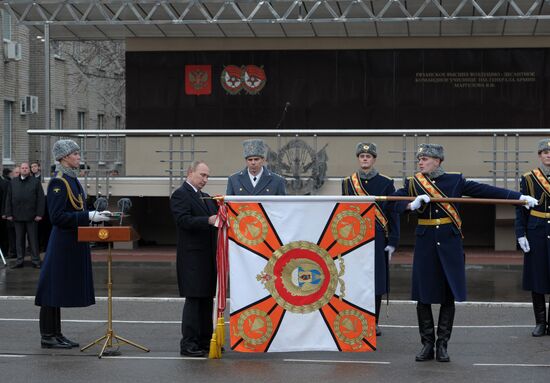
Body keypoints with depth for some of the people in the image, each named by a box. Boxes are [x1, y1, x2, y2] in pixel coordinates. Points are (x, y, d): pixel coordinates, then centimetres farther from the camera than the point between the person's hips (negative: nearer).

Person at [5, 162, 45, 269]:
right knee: (19, 239, 7)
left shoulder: (35, 182, 2)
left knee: (33, 239, 2)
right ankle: (19, 260, 12)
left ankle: (35, 260, 7)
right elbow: (8, 199, 10)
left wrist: (39, 214, -10)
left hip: (31, 216, -3)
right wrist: (8, 214, 2)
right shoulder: (13, 182, 10)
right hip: (17, 216, 3)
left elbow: (40, 199, -2)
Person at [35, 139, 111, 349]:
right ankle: (48, 336, 3)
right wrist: (89, 217, -22)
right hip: (62, 243, -10)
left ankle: (55, 334, 18)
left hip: (73, 242, 10)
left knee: (60, 289, 13)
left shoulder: (72, 180, 14)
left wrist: (96, 214, 8)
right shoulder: (58, 182, -15)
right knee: (54, 287, -3)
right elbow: (57, 216, -21)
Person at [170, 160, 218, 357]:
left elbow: (214, 217, 21)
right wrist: (208, 221, -30)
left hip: (208, 256, 9)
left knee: (207, 300, 12)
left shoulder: (205, 197, 20)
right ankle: (188, 344, -4)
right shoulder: (180, 195, -7)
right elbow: (184, 220, -20)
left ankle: (205, 341, 20)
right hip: (192, 257, -9)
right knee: (193, 300, -8)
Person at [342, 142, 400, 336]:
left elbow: (393, 214, 2)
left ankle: (374, 323, 12)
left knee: (377, 282, 3)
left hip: (378, 239, -1)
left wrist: (392, 242, -4)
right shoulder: (348, 182, 8)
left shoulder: (386, 183, 2)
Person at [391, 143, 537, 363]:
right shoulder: (413, 184, 4)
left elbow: (486, 191, -2)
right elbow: (394, 203, -6)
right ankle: (427, 345, 11)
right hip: (425, 245, 0)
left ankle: (442, 345, 11)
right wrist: (413, 205, -24)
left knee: (449, 296, 2)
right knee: (423, 297, 1)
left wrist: (519, 197, -8)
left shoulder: (455, 181, 2)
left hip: (450, 245, 0)